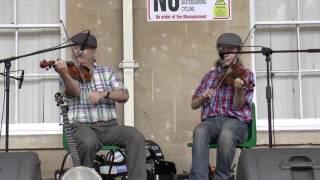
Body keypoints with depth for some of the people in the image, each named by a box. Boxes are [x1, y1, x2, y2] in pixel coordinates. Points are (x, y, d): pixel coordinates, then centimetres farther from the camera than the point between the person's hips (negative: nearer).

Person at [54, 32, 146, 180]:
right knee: (89, 142, -36)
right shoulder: (69, 72, 7)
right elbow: (74, 92, -15)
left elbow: (124, 96, 3)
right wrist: (64, 74, -36)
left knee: (136, 137, -23)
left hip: (109, 126, 3)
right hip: (82, 126, -3)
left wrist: (104, 93, -16)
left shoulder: (107, 72, 16)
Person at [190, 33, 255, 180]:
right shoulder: (210, 75, 19)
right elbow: (194, 104, 18)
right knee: (199, 132, -35)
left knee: (226, 135, -39)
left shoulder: (245, 75, 8)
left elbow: (237, 106, -4)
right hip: (211, 121, 2)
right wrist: (203, 97, -4)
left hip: (236, 122, -2)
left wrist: (239, 89, -24)